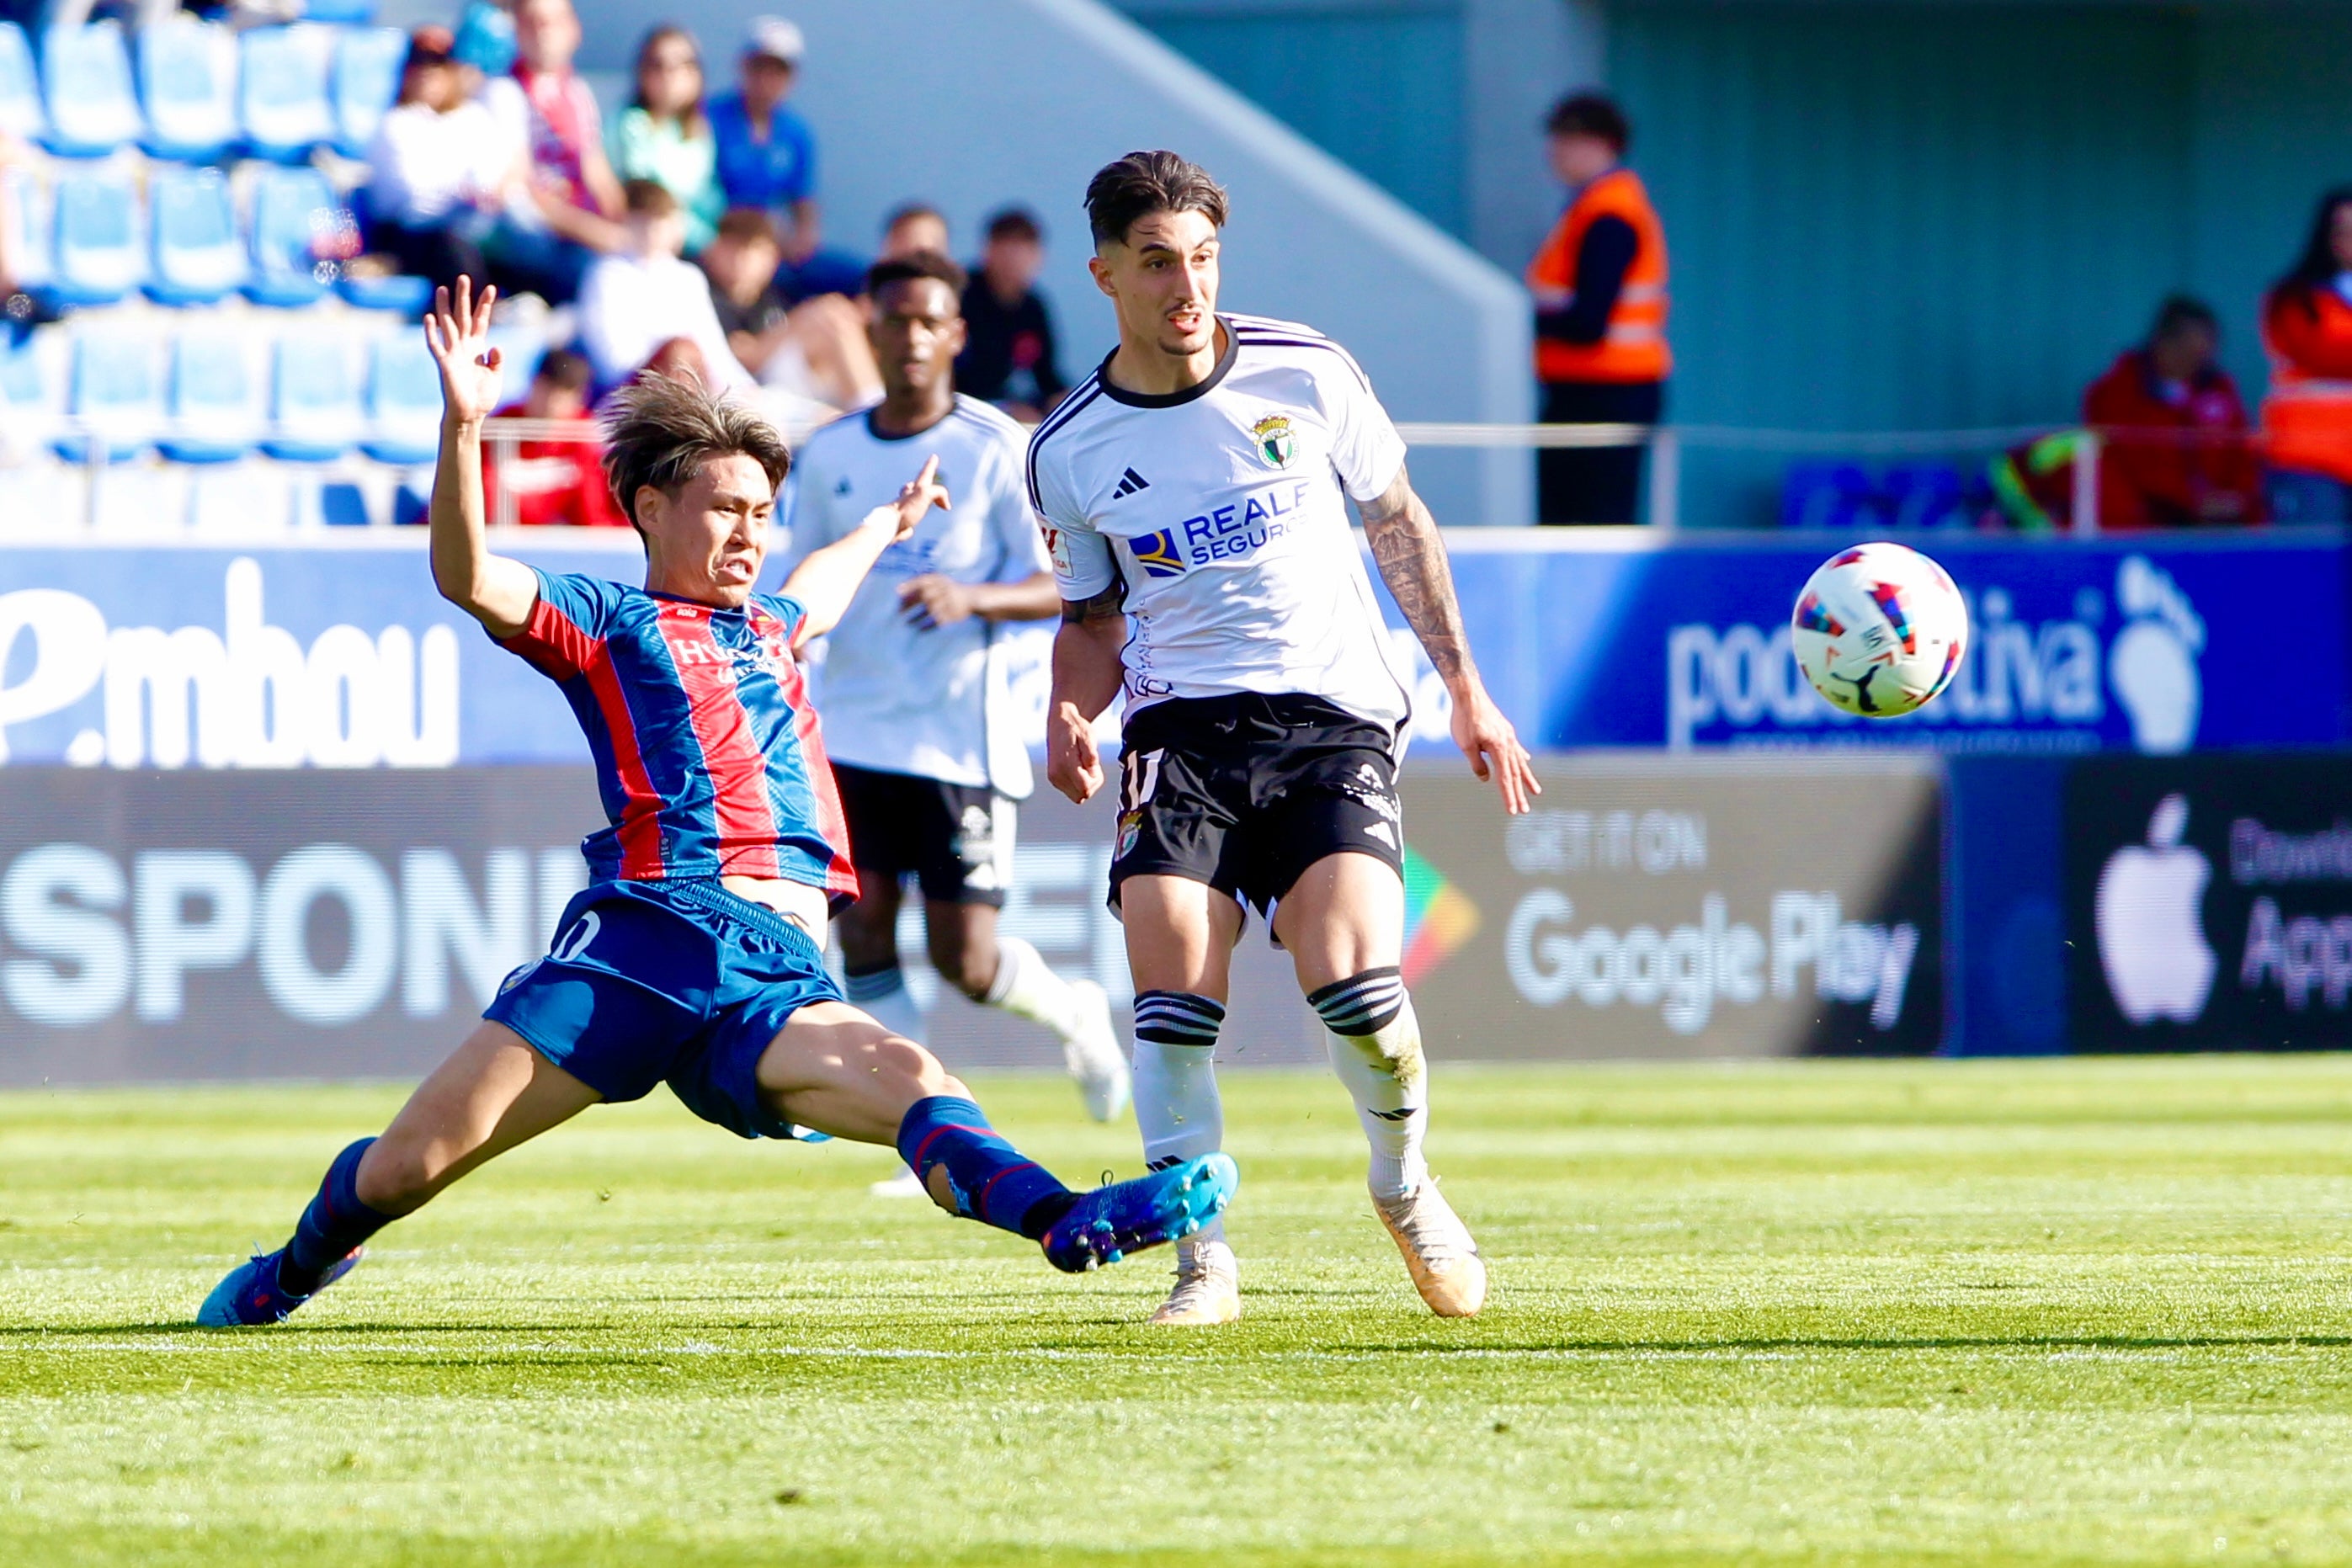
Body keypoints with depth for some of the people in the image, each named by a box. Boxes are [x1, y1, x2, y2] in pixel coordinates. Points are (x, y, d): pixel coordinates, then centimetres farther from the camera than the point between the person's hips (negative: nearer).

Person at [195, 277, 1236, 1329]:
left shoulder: (767, 631, 33)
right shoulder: (609, 623, 12)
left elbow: (812, 599, 60)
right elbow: (469, 578, -8)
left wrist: (883, 526, 74)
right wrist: (462, 425, -20)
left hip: (779, 978, 4)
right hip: (650, 933, -4)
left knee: (909, 1083, -27)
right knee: (410, 1162, -9)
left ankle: (1062, 1221, -52)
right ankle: (300, 1266, 20)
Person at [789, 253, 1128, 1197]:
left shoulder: (997, 450, -4)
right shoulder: (828, 456, 7)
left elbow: (1063, 587, -7)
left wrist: (973, 596, -24)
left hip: (960, 737, -4)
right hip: (853, 732, 4)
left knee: (965, 960, -5)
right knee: (864, 929, -9)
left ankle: (1073, 1014, 28)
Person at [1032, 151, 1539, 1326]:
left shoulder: (1305, 374, 0)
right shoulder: (1070, 450, 3)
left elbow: (1397, 521, 14)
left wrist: (1468, 691, 13)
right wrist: (1070, 709, -5)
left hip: (1333, 713, -1)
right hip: (1182, 728, 1)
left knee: (1353, 989, -19)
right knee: (1171, 995, -19)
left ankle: (1404, 1184, 12)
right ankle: (1204, 1259, -2)